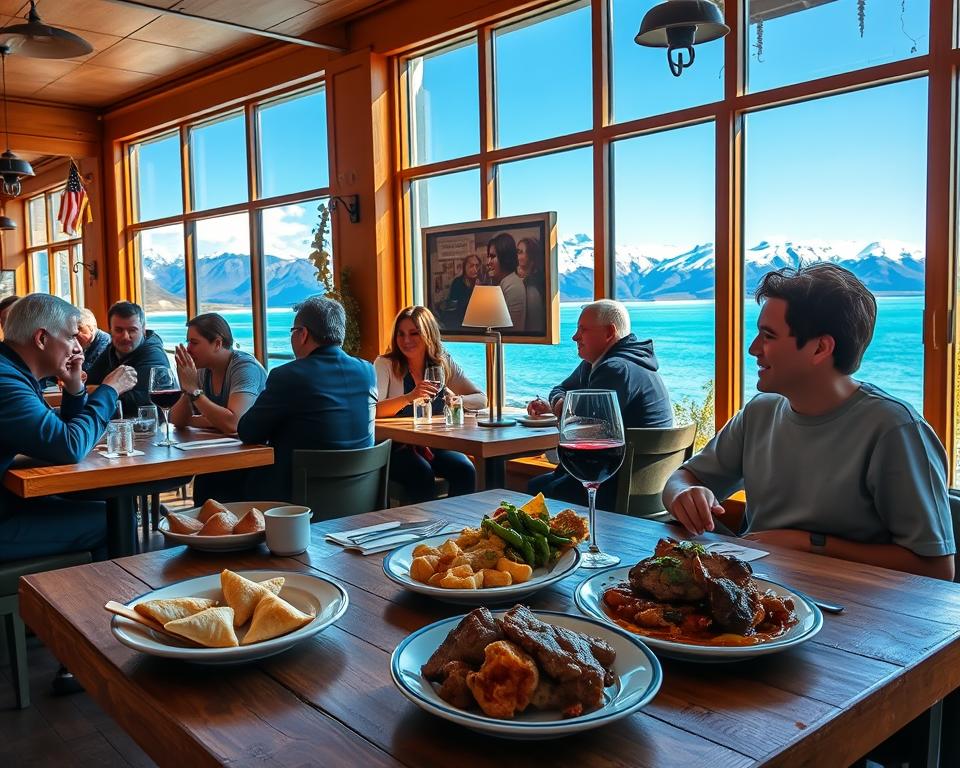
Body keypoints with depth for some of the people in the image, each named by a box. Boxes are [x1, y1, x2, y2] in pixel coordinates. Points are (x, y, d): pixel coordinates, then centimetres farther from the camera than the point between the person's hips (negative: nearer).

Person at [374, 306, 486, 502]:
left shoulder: (443, 363, 4)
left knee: (465, 469, -23)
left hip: (433, 444, 3)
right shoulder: (385, 364, -6)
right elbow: (372, 409, -21)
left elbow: (481, 399, 2)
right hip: (394, 446, -3)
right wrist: (409, 397, -36)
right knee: (422, 473, -31)